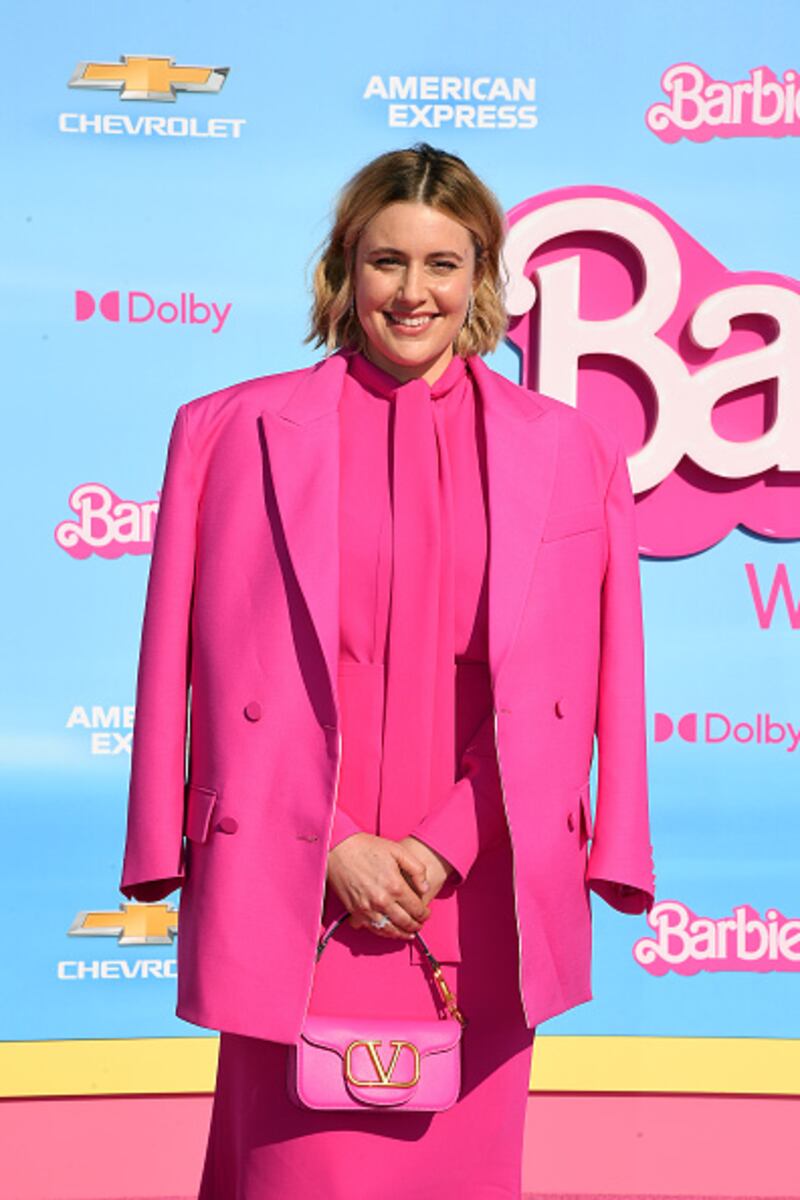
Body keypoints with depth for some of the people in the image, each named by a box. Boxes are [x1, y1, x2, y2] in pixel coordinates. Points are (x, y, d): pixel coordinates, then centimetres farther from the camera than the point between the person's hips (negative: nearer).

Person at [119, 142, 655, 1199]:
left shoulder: (569, 452, 8)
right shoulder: (232, 432, 5)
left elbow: (555, 693, 5)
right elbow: (214, 673, 1)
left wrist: (440, 847, -6)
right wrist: (338, 846, -7)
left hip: (475, 903, 1)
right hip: (296, 901, -1)